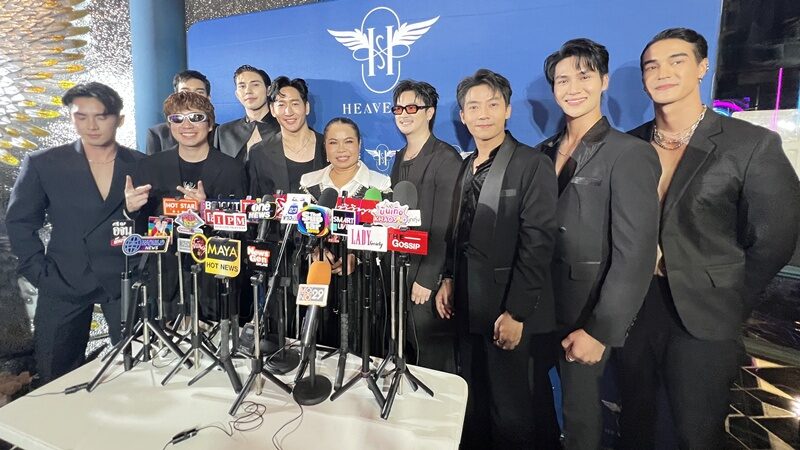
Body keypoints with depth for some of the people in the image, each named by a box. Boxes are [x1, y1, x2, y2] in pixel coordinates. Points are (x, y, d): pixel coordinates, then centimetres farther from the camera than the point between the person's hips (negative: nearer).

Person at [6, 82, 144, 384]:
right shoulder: (42, 164, 0)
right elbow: (20, 222, 6)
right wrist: (40, 274, -2)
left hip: (127, 282, 0)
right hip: (64, 283, 1)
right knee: (57, 380, 11)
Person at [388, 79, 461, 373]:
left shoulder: (446, 158, -11)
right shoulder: (400, 159, 13)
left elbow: (444, 226, -16)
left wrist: (427, 279, -18)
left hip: (429, 275, -7)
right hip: (399, 271, 7)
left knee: (434, 358, 6)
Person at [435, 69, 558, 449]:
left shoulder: (533, 165, -11)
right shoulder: (467, 167, 11)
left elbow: (537, 244, -16)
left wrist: (516, 313, -18)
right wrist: (448, 279, 5)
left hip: (506, 310, -6)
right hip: (468, 304, 7)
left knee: (509, 407, 9)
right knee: (473, 401, 20)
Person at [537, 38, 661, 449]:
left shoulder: (630, 154, -13)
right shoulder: (544, 152, 5)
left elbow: (635, 256, -17)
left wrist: (600, 330, -18)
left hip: (584, 310, -5)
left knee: (579, 407, 12)